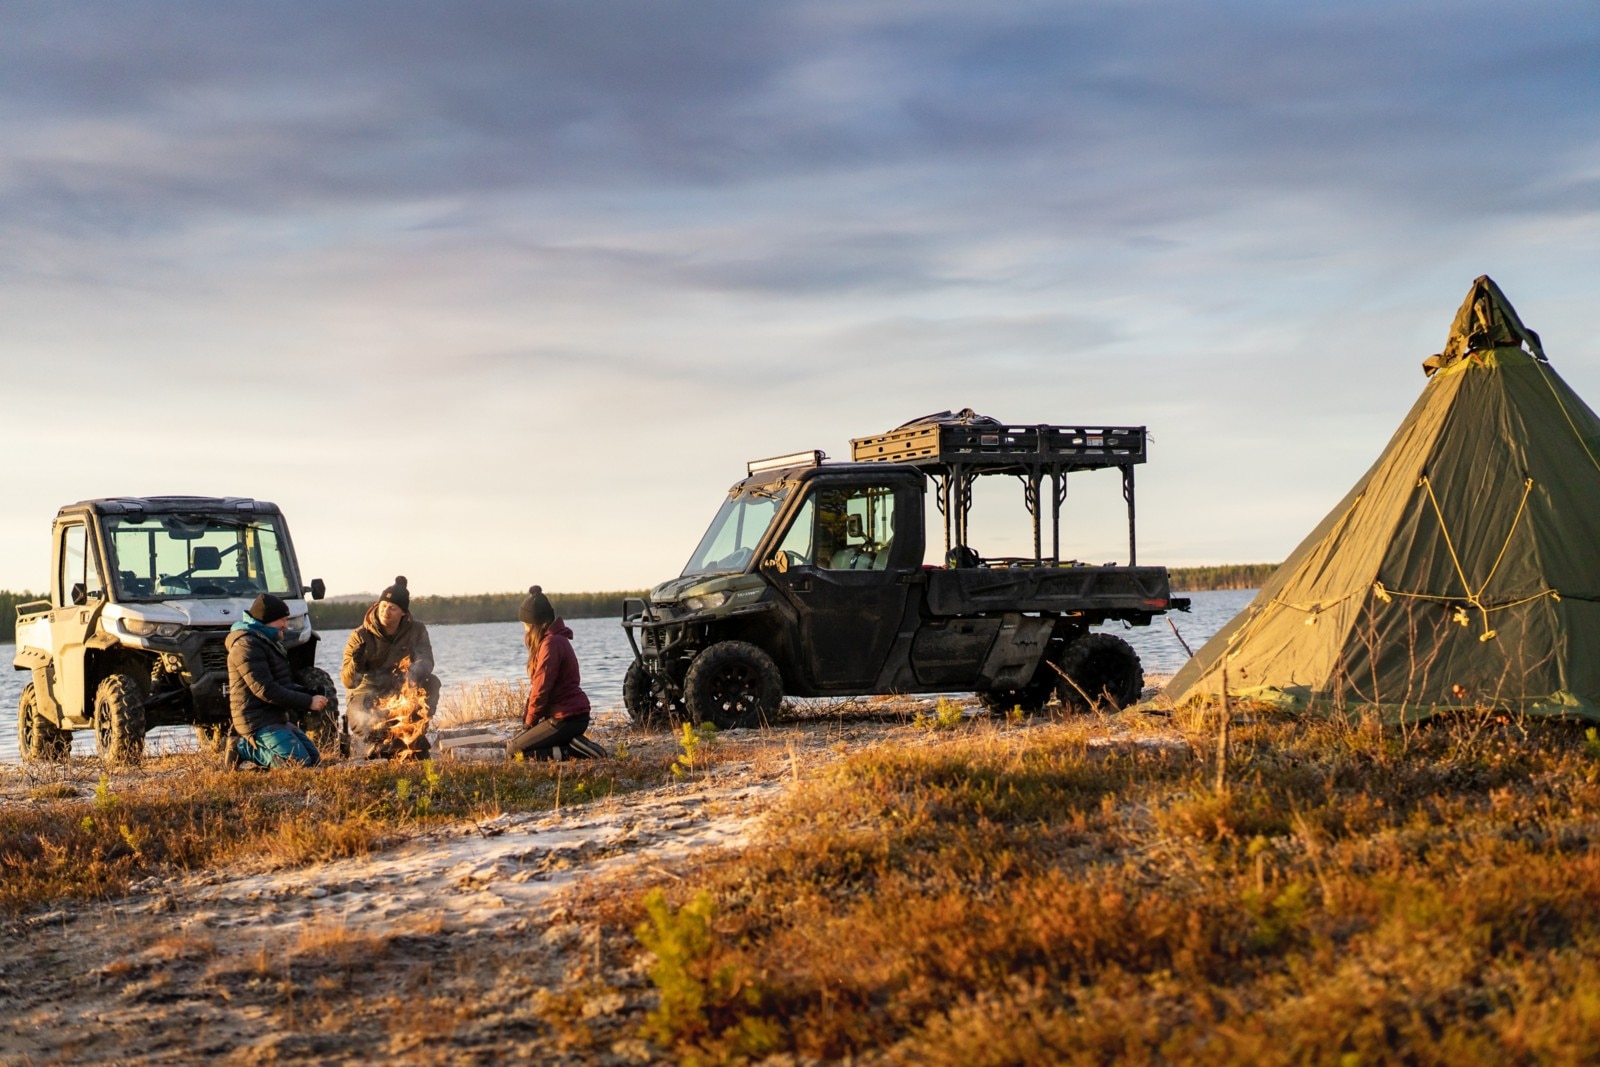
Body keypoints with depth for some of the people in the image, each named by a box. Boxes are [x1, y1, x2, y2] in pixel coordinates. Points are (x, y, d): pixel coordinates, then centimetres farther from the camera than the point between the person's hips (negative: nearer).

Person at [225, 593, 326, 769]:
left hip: (277, 718, 10)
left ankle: (251, 748, 11)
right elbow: (265, 690, -22)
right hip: (258, 721, -10)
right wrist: (308, 702, -19)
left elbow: (284, 684, 19)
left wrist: (311, 695, -1)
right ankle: (244, 750, -6)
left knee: (314, 759, 9)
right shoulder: (247, 645, -15)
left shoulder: (269, 642, 19)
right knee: (300, 762, -20)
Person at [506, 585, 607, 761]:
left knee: (513, 752, -7)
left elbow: (541, 688, -19)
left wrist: (529, 722, -6)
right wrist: (529, 718, 9)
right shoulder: (554, 639, 15)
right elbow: (538, 685, 17)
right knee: (518, 743, 18)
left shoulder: (551, 643, -18)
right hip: (574, 713, 10)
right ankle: (574, 744, 7)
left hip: (566, 718, -10)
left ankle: (574, 752, -13)